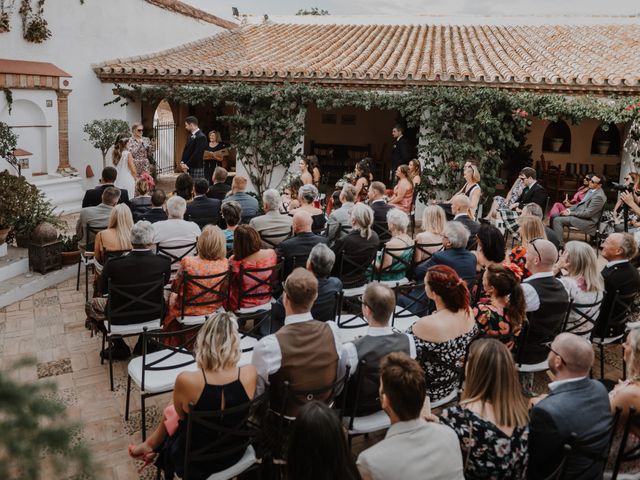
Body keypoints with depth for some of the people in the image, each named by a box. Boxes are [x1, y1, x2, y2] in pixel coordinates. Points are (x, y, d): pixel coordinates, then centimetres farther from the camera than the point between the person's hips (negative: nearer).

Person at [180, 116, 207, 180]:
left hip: (197, 167, -8)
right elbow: (186, 149, 16)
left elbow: (197, 154, -19)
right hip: (190, 167, 8)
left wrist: (187, 165, -14)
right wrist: (182, 162, 1)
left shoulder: (201, 137, -14)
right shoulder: (191, 135, 14)